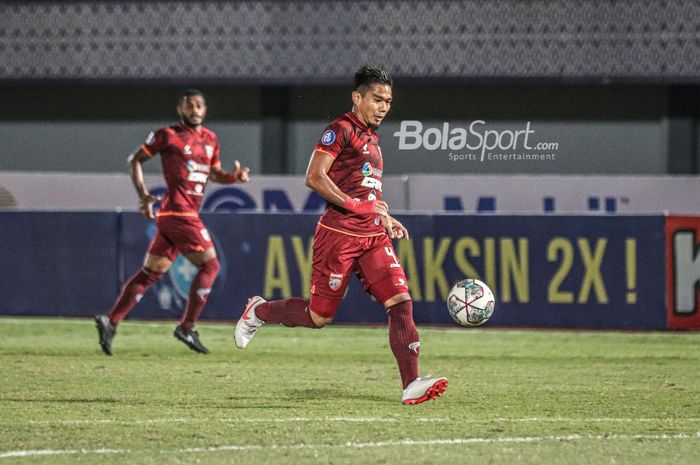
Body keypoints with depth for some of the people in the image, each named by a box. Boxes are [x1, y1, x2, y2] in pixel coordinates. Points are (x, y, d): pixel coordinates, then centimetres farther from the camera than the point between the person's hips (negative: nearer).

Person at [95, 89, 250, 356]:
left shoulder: (210, 139, 16)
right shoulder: (168, 136, -4)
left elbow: (213, 173, 27)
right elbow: (135, 159, 3)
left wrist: (233, 177, 5)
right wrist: (143, 195, -8)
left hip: (188, 214, 8)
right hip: (178, 211, -8)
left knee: (152, 271, 8)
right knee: (209, 265, -8)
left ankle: (111, 321, 8)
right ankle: (187, 328, -3)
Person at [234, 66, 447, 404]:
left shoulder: (371, 137, 19)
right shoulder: (341, 130, -8)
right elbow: (314, 178, -17)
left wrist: (386, 219, 18)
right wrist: (357, 206, -20)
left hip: (373, 236, 8)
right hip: (339, 234, -8)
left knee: (400, 301, -9)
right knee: (319, 316, 0)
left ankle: (411, 385, -16)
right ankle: (258, 311, 27)